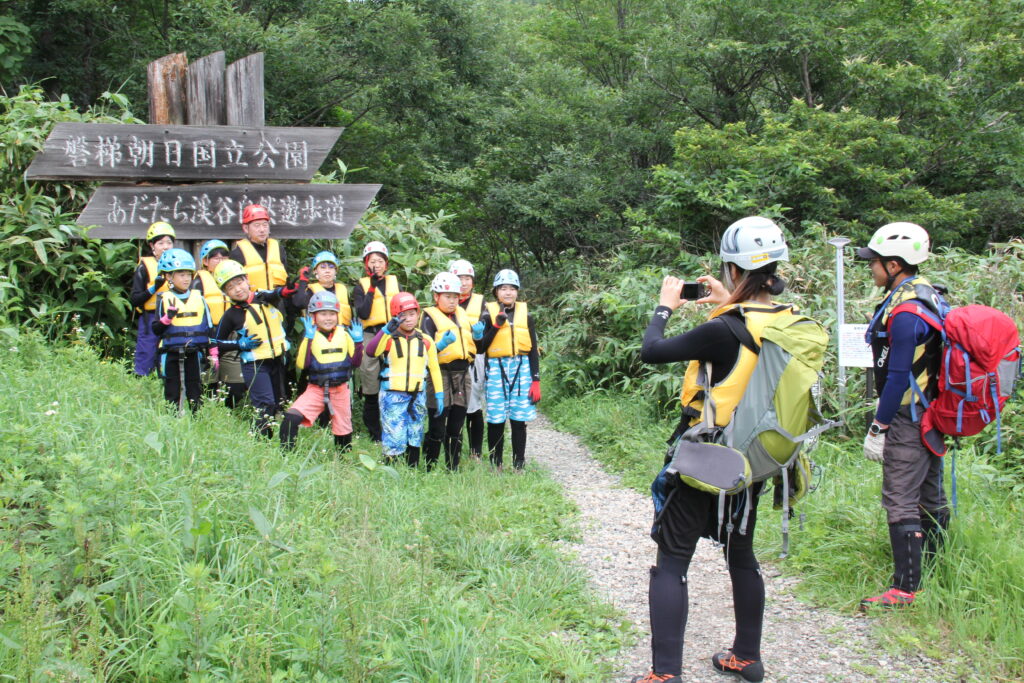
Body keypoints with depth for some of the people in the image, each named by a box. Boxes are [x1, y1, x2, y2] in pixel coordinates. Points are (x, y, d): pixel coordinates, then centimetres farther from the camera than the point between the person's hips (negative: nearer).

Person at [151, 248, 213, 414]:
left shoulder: (199, 298, 6)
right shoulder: (165, 300, 0)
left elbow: (209, 327, 10)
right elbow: (155, 330, -2)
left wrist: (213, 354, 6)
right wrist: (167, 318, -21)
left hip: (194, 354, 1)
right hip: (171, 355, -1)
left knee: (196, 394, 5)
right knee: (172, 395, 6)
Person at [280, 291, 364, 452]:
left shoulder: (344, 335, 5)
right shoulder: (310, 337, -3)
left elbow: (355, 362, 3)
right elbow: (302, 364, -16)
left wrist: (357, 341, -10)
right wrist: (308, 339, -22)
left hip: (340, 390, 2)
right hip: (316, 389, -2)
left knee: (343, 429, 12)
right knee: (291, 418, -21)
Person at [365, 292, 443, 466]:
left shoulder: (426, 341, 8)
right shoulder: (389, 339, -3)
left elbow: (434, 368, 13)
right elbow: (371, 351, -23)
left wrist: (439, 394, 9)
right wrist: (386, 330, -32)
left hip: (417, 396, 4)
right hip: (392, 395, -4)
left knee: (414, 439, 11)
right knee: (394, 439, -9)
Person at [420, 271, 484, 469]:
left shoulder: (462, 314, 17)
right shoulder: (430, 317, -3)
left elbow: (475, 345, 25)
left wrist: (478, 334, 4)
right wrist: (442, 344, -29)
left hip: (463, 374, 6)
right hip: (440, 376, -6)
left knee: (456, 427, 11)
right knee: (437, 428, -6)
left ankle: (453, 469, 18)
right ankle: (429, 468, 1)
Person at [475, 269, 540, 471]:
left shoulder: (525, 315, 8)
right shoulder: (488, 314, 3)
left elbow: (533, 350, 9)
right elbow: (480, 347, -2)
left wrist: (536, 381, 3)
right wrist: (496, 326, -13)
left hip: (522, 369, 1)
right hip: (496, 369, -1)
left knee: (519, 420, 0)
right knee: (496, 419, -1)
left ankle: (519, 465, 9)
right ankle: (495, 465, 11)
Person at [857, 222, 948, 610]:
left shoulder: (904, 312, -20)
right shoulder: (927, 295, 10)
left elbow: (897, 377, -21)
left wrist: (877, 429, -15)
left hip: (909, 420, -10)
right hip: (932, 414, 10)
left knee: (900, 501, -6)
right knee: (929, 496, 17)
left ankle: (906, 587, -3)